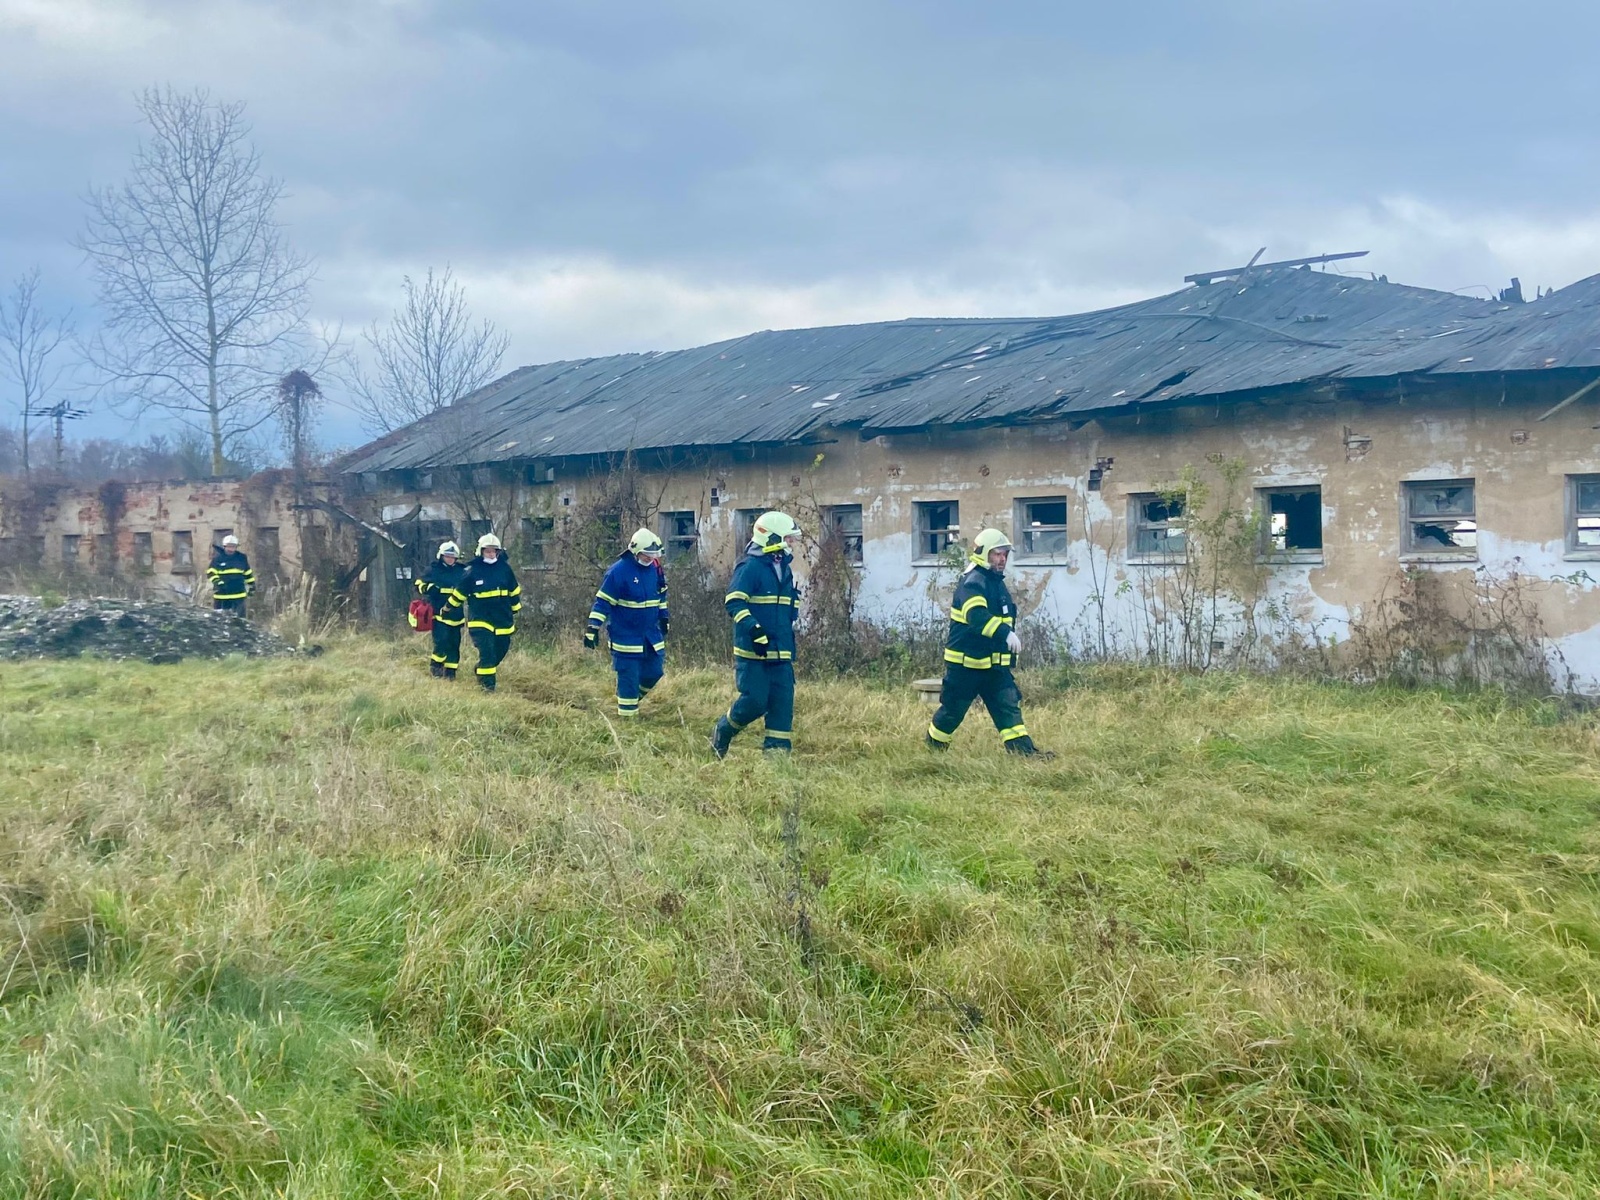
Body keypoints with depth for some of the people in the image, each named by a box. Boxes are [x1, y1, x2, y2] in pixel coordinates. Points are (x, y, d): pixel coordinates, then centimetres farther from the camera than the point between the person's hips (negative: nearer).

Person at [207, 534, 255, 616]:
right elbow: (211, 572, -6)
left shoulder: (242, 558, 8)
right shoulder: (217, 558, -2)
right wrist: (217, 582, -22)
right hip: (221, 594, -2)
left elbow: (248, 573, 17)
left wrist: (251, 585, 18)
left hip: (238, 595, 2)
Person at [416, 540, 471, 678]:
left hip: (455, 614, 4)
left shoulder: (461, 570, 10)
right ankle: (435, 666, 3)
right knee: (442, 641, -16)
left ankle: (450, 671, 13)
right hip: (439, 613, -4)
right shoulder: (433, 570, 0)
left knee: (454, 643, 5)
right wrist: (428, 588, -18)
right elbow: (419, 585, 1)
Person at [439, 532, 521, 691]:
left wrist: (515, 611, 21)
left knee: (500, 651, 12)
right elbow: (458, 593, 4)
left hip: (503, 619, 4)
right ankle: (487, 684, -5)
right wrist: (447, 610, 12)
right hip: (480, 619, -4)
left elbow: (514, 591, 15)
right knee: (486, 651, -15)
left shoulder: (504, 568, 1)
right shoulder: (472, 571, -7)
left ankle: (481, 671, 36)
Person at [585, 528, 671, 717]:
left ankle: (631, 697, 33)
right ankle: (628, 714, 7)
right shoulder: (618, 571, -17)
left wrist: (664, 617, 22)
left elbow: (661, 595, 20)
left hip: (651, 634, 6)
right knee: (629, 677, -4)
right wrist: (593, 627, -18)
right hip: (626, 636, -6)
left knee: (654, 671, 10)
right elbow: (602, 601, -15)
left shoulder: (654, 569, 2)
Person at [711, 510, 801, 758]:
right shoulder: (750, 567, -11)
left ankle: (777, 750, 8)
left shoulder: (784, 570, 15)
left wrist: (788, 643, 25)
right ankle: (722, 732, 17)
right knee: (754, 701, -7)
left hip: (780, 653, 8)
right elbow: (734, 602, -19)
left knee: (783, 701, 2)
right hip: (752, 651, -8)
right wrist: (754, 629, -28)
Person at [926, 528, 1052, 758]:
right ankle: (932, 748, 24)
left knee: (1009, 707, -2)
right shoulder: (973, 581, -18)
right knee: (952, 711, 4)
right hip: (966, 663, -8)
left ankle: (1024, 750, -7)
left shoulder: (996, 581, 14)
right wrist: (1006, 633, -48)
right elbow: (977, 615, -37)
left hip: (995, 664, 8)